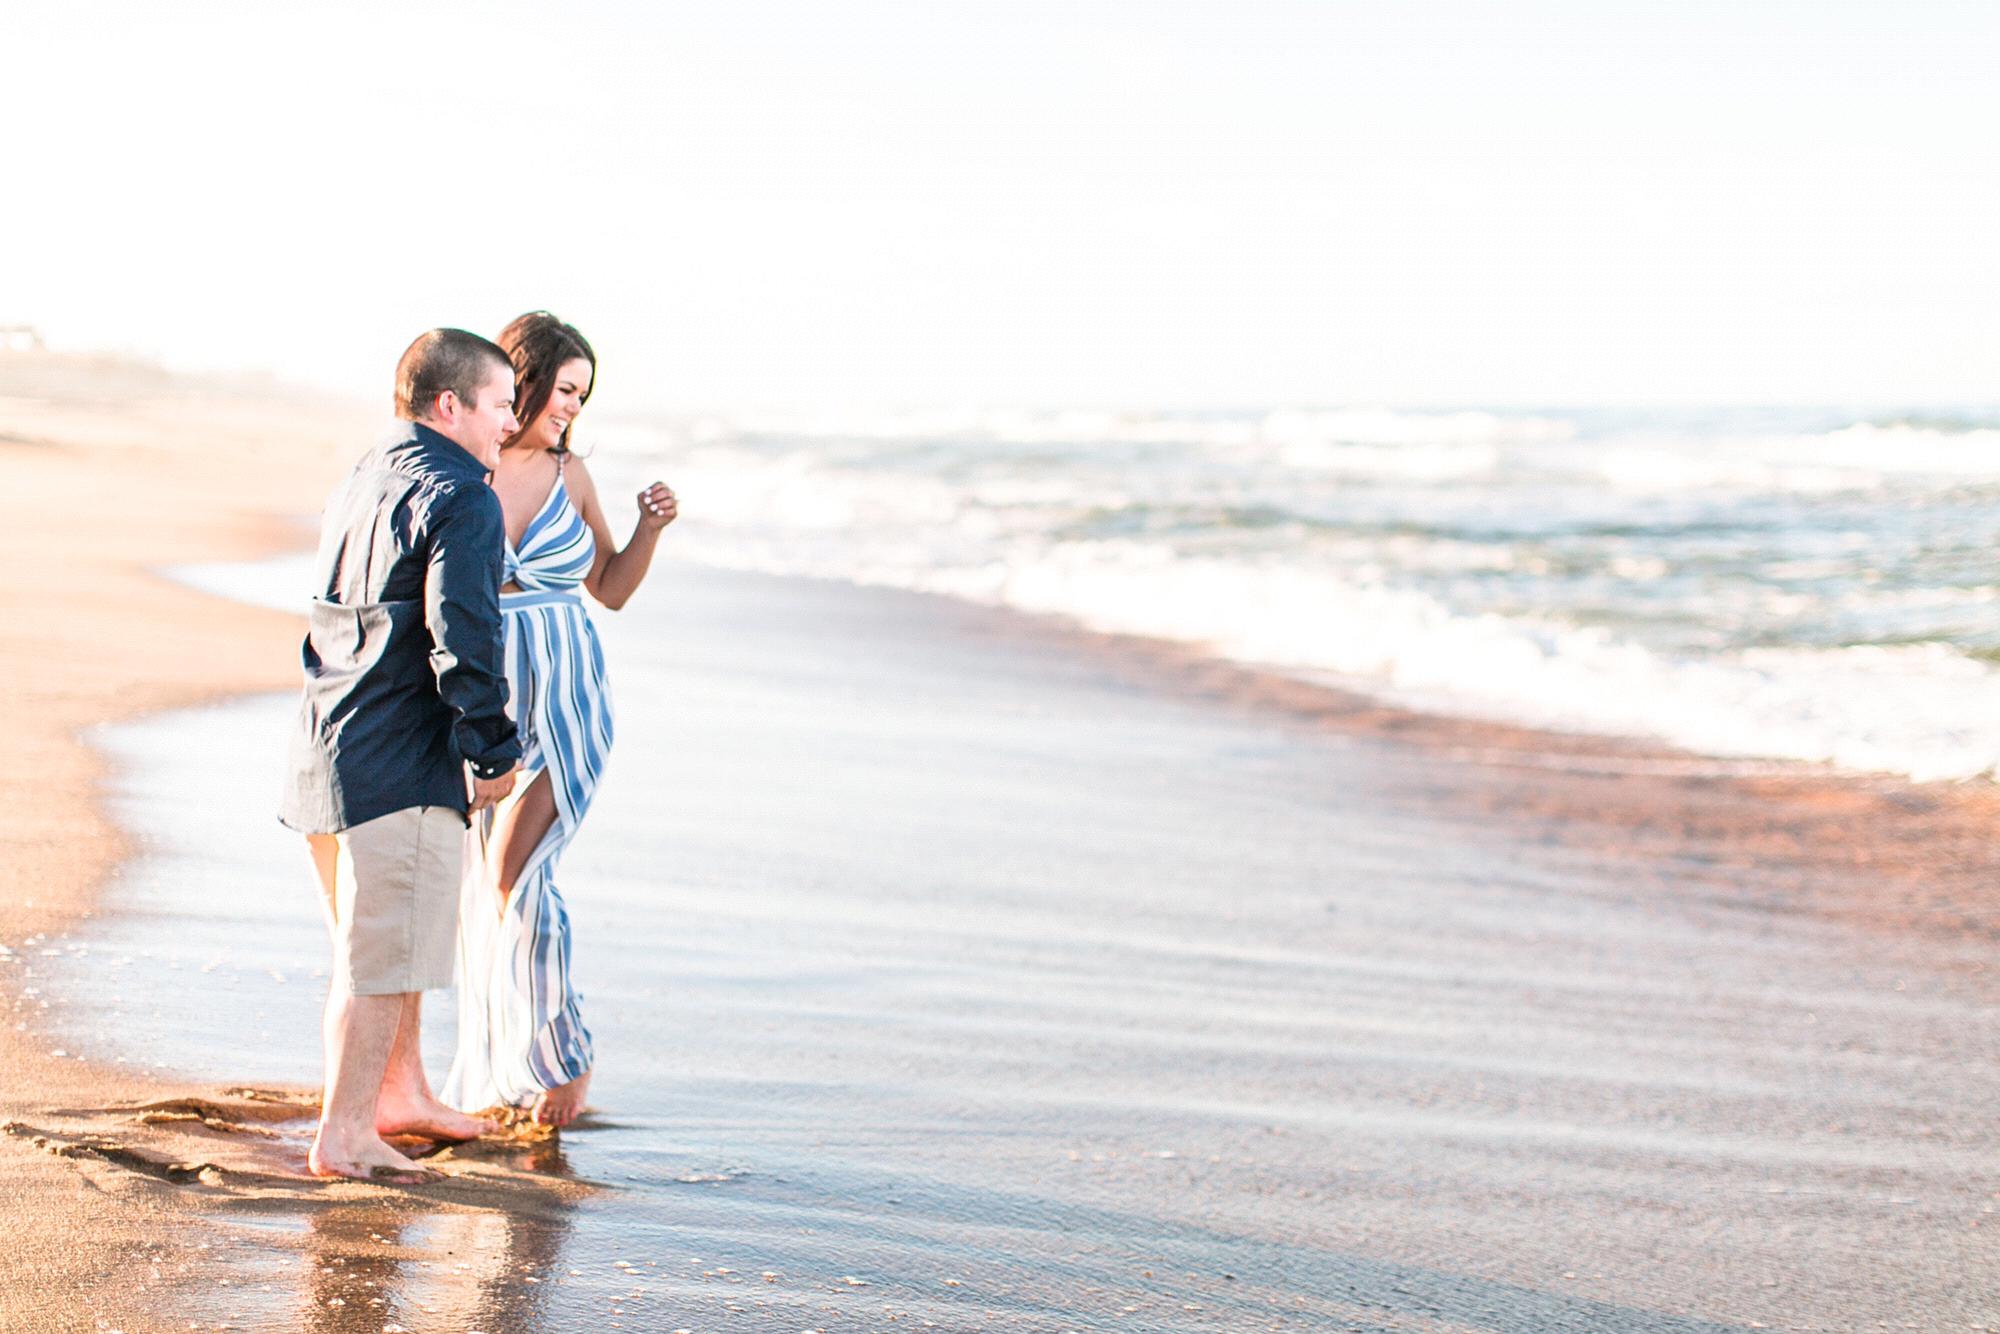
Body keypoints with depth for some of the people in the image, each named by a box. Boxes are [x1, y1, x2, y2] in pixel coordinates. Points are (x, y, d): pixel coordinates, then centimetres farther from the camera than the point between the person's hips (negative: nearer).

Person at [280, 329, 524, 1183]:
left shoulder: (361, 483, 16)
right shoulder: (460, 501, -13)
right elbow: (462, 641, -20)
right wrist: (494, 752, -12)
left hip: (332, 746, 10)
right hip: (400, 762, -10)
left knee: (382, 941, 22)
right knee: (383, 954, -3)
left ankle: (400, 1091, 36)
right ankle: (343, 1136, 0)